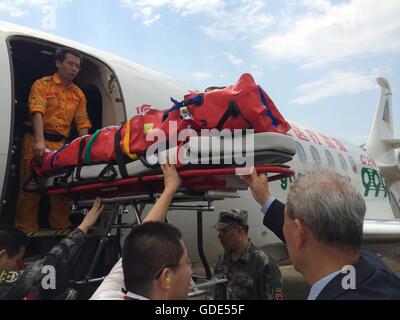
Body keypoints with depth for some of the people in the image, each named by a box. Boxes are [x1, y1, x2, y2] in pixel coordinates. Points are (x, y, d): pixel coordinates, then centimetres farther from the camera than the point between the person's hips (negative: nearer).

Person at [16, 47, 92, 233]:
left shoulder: (78, 94, 14)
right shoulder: (42, 85, 0)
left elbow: (82, 122, 9)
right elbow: (37, 112, -15)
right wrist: (40, 141, -30)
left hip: (61, 144, 4)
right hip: (36, 141, -4)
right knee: (31, 187, -1)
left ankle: (62, 229, 15)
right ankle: (26, 231, 7)